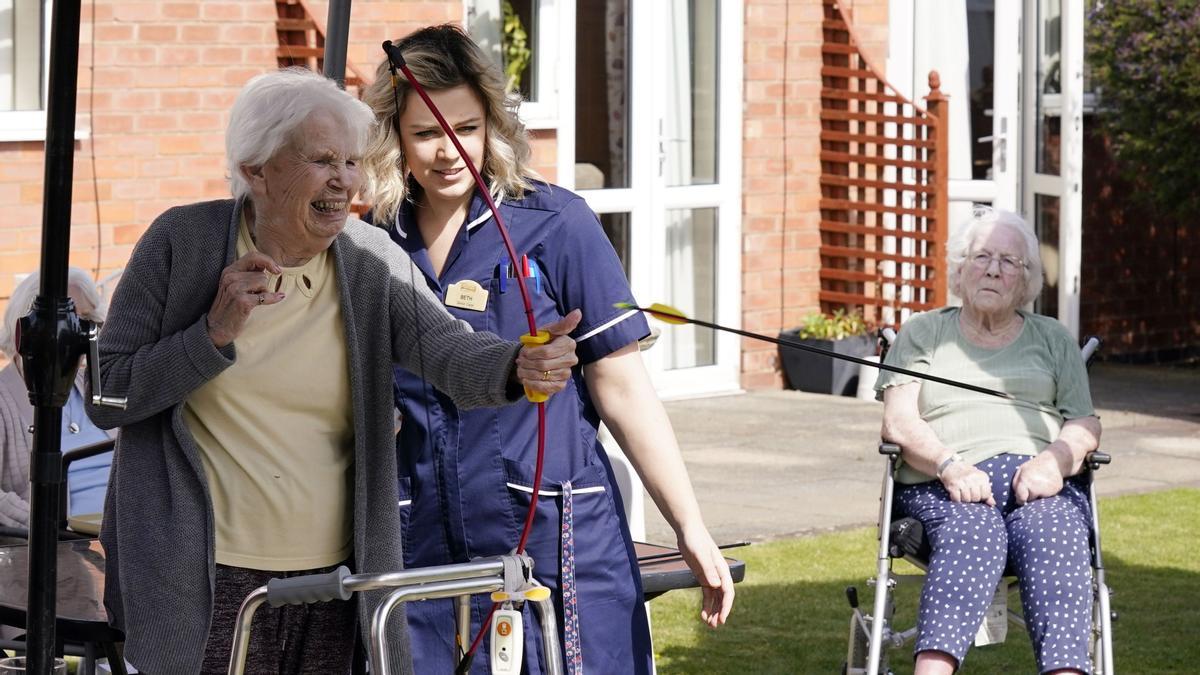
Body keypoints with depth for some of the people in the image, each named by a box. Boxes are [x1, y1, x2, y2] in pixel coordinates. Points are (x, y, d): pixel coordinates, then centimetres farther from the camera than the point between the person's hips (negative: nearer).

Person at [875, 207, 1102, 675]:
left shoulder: (1052, 340, 26)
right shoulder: (922, 334, 22)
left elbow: (1085, 424, 14)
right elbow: (898, 422, 7)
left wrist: (1056, 461, -11)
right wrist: (951, 466, -14)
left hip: (1040, 483, 2)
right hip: (944, 486, -1)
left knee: (1052, 539, -35)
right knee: (971, 535, -38)